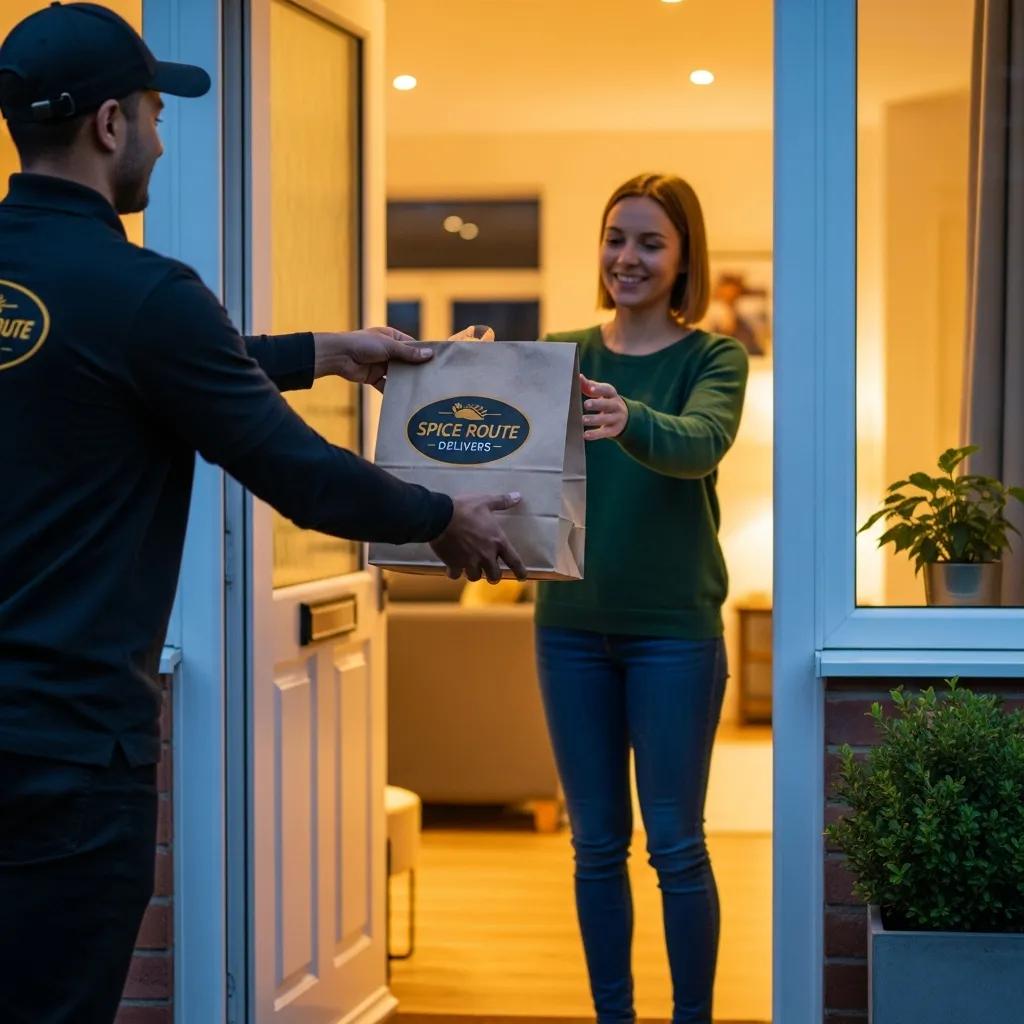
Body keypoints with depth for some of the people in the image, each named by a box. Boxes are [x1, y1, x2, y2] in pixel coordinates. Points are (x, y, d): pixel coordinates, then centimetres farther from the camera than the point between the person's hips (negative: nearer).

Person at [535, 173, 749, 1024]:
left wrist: (630, 421, -46)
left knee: (676, 843, 0)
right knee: (597, 843, 10)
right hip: (572, 626, 3)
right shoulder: (560, 355, 7)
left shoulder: (713, 358, -3)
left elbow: (701, 442, -24)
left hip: (674, 628, -3)